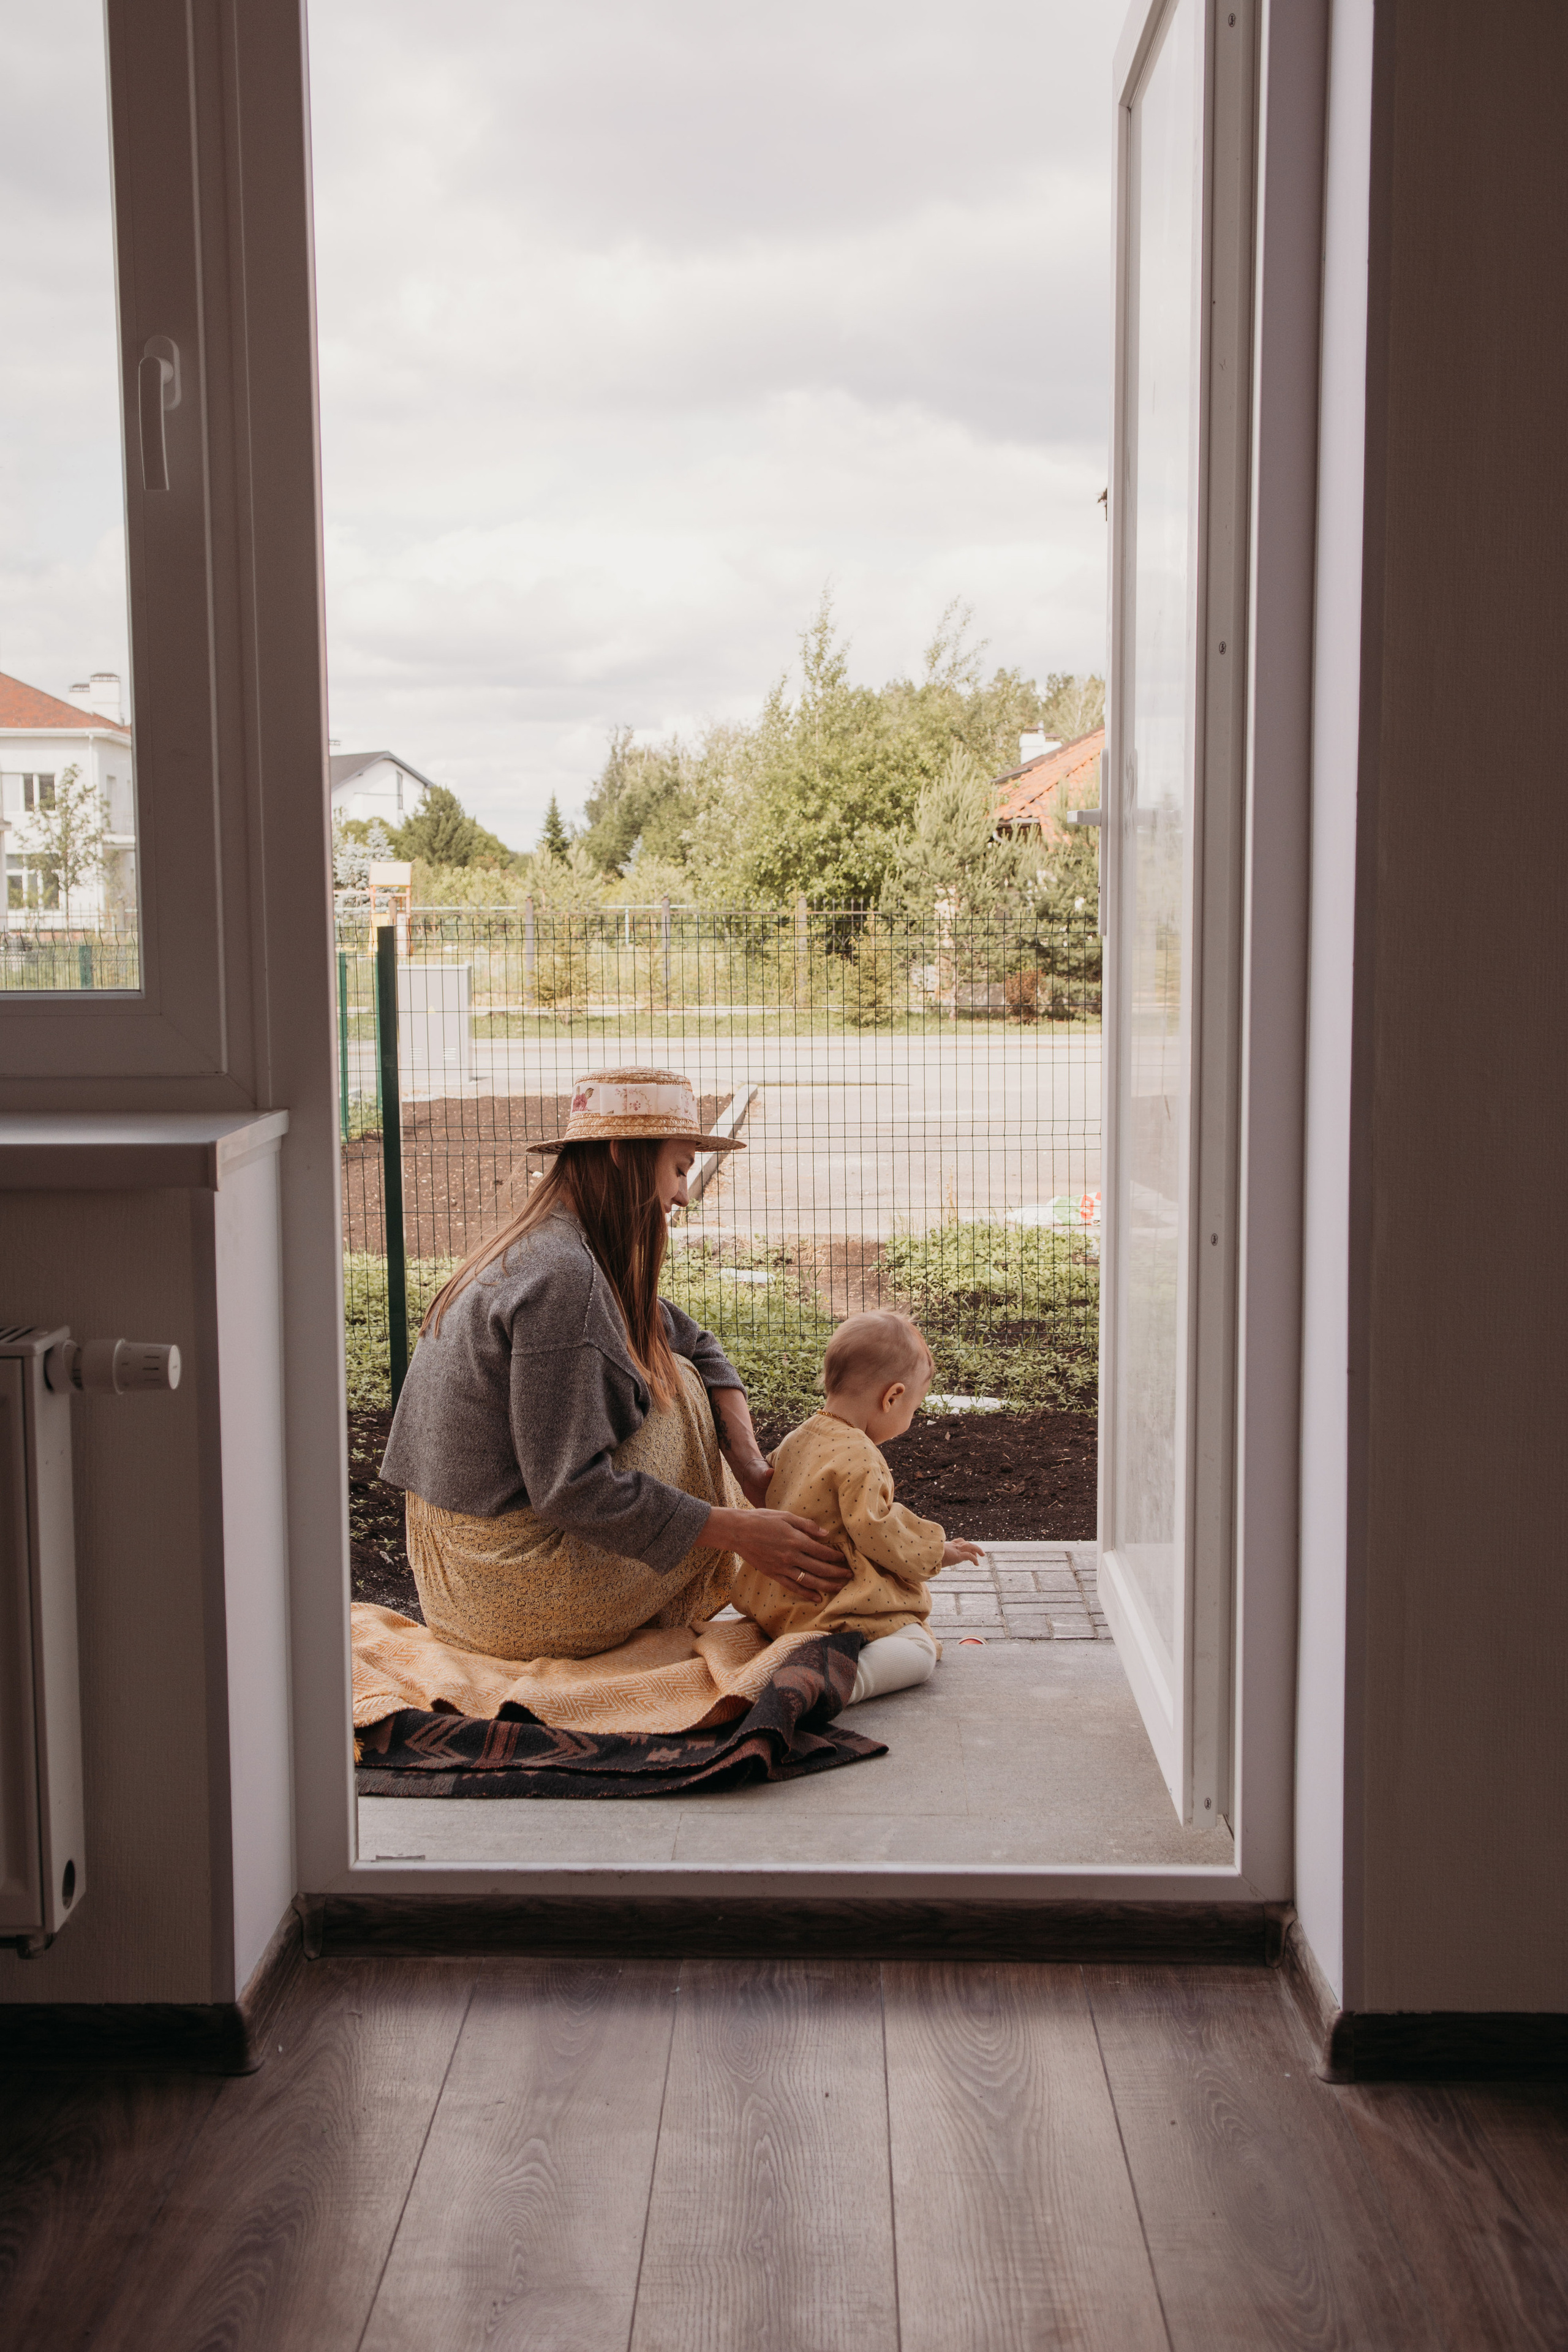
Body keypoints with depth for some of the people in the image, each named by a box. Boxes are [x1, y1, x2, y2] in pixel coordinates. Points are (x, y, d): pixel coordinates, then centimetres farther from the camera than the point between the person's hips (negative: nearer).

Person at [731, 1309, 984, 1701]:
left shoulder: (797, 1439, 10)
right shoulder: (857, 1457, -20)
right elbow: (875, 1532, -21)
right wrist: (935, 1551, -4)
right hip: (826, 1606, -10)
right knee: (919, 1649, -16)